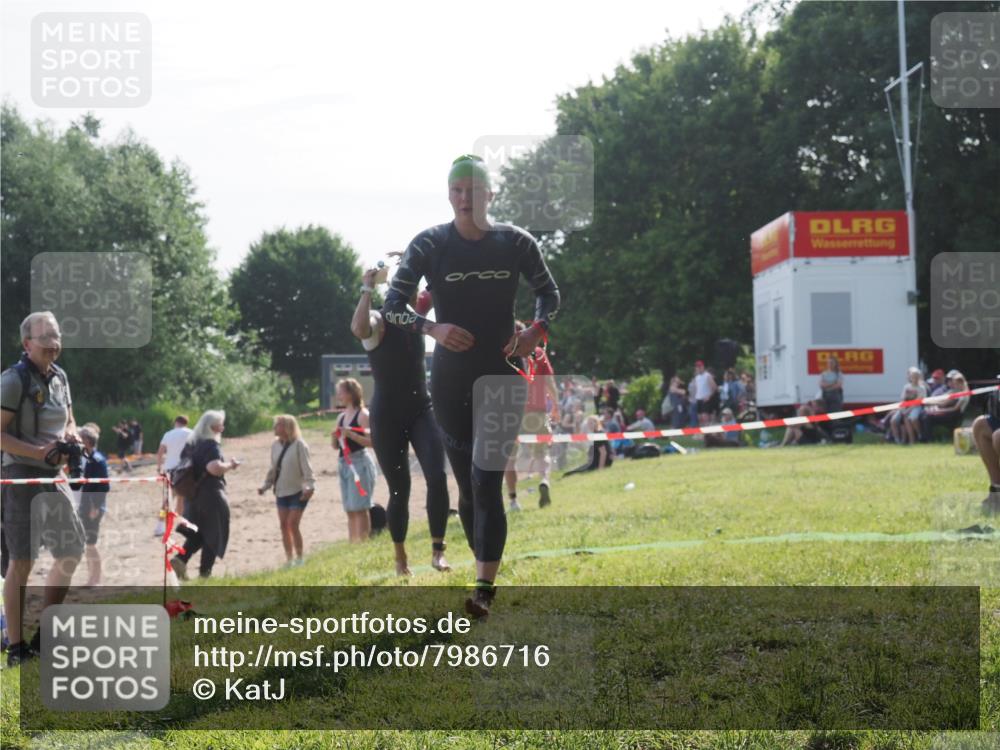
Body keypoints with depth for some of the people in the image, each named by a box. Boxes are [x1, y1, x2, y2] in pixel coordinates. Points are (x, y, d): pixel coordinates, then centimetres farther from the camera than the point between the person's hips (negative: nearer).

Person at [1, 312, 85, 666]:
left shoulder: (59, 376, 11)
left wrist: (70, 438, 2)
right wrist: (41, 452, -23)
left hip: (53, 477, 8)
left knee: (72, 551, 10)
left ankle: (44, 636, 22)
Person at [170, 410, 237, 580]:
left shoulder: (191, 443, 10)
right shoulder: (212, 445, -15)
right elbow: (215, 468, -31)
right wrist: (230, 465, -14)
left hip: (192, 495, 8)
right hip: (211, 496, -8)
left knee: (197, 533, 19)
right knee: (214, 534, 5)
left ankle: (180, 558, -2)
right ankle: (205, 572, 4)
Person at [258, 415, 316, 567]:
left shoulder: (299, 445, -12)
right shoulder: (275, 445, 7)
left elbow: (306, 467, -15)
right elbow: (273, 469, 14)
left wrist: (310, 486, -25)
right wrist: (265, 486, 8)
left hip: (298, 492, -6)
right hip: (281, 492, 6)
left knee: (293, 524, -11)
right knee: (283, 525, 6)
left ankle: (299, 558, 1)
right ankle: (289, 558, 17)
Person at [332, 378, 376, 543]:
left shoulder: (362, 415, -6)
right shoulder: (341, 417, 15)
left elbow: (372, 441, -15)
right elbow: (336, 446, 19)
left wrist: (351, 434, -21)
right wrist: (335, 436, -2)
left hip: (359, 462, -8)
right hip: (343, 464, 8)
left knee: (359, 508, -10)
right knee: (350, 510, 8)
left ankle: (363, 542, -11)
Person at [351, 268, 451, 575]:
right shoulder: (378, 322, -13)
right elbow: (358, 329, -37)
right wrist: (367, 289, -30)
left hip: (422, 411, 4)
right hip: (387, 417, -4)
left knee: (437, 478, -15)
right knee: (400, 490, 2)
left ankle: (437, 552, -12)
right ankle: (400, 559, 19)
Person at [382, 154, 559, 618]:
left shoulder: (515, 243, -2)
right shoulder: (430, 244, -4)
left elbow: (549, 292, 12)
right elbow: (392, 305, -5)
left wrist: (537, 329, -8)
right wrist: (432, 328, -23)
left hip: (501, 375, -1)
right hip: (450, 381, 1)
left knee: (487, 483, -11)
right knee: (466, 485, 9)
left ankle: (484, 590, -15)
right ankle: (487, 574, 25)